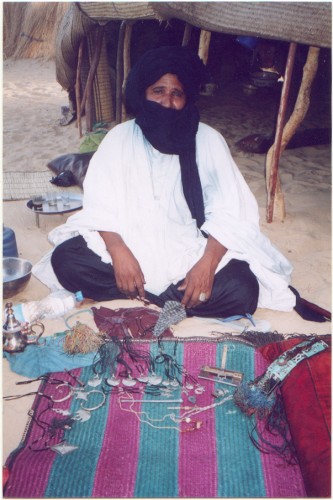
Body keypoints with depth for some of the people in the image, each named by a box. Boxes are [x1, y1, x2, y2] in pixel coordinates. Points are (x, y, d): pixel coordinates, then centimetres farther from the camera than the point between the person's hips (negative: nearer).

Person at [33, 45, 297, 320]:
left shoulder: (208, 140, -2)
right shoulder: (120, 137, 1)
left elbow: (229, 212, -9)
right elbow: (101, 204, -7)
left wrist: (207, 262, -26)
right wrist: (118, 251, -25)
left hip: (189, 251, -1)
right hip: (129, 244, 1)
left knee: (241, 290, -26)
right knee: (64, 260, -22)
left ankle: (140, 294, -11)